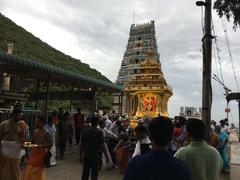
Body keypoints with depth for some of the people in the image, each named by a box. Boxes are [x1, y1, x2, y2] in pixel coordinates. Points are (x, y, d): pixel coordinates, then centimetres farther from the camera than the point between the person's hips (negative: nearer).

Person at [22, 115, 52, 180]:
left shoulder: (46, 132, -14)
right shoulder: (35, 131, 6)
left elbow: (51, 144, -16)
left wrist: (42, 146, -29)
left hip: (41, 153, -6)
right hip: (34, 152, 7)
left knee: (38, 171, 6)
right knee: (29, 170, 9)